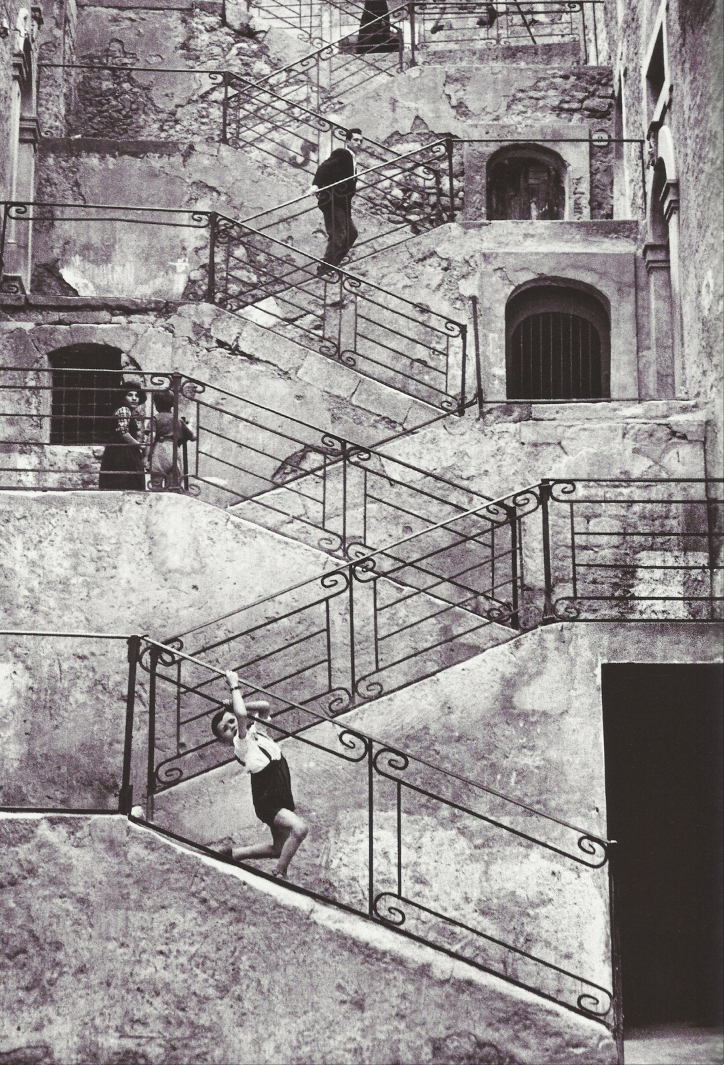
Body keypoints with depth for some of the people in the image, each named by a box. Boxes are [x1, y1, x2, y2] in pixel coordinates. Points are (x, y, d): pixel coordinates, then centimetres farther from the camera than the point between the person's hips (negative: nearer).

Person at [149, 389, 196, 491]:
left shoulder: (156, 418, 2)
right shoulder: (179, 420, 14)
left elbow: (151, 438, -11)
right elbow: (193, 436, 17)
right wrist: (187, 425, 35)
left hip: (160, 455, -4)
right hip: (176, 456, 4)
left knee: (156, 486, -6)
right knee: (174, 487, 4)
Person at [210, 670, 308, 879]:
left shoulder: (255, 731, 10)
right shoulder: (241, 743, -13)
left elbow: (265, 706, 21)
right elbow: (242, 714, -30)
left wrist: (233, 707, 8)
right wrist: (234, 687, -18)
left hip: (283, 799, 8)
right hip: (267, 804, -8)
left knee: (279, 849, 17)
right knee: (299, 829, -31)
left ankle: (232, 854, 31)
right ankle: (279, 875, -21)